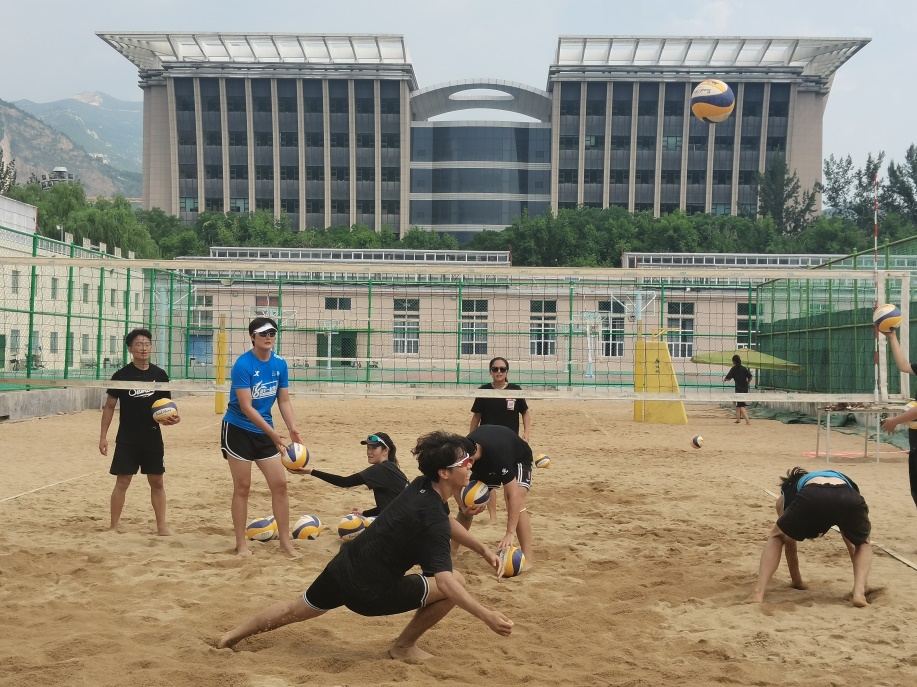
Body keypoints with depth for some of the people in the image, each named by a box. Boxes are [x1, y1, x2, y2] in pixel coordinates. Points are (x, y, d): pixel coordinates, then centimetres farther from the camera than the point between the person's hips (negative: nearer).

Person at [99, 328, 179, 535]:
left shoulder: (160, 375, 1)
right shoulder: (121, 375, -5)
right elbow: (109, 406, 1)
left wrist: (172, 417, -12)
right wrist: (103, 436, -4)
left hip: (153, 438, 2)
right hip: (127, 439, -2)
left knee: (157, 482, 7)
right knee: (122, 481, 0)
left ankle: (162, 526, 15)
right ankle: (113, 526, 10)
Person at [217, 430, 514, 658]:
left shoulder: (422, 485, 1)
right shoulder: (432, 520, -25)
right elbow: (444, 581, -35)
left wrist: (483, 549, 20)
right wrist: (486, 615, -38)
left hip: (344, 566, 8)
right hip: (370, 591, -8)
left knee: (296, 609, 30)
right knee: (455, 584, -5)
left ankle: (230, 637, 40)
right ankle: (404, 646, 11)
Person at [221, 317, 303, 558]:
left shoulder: (280, 364, 0)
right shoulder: (243, 365, -18)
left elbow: (284, 401, 6)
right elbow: (246, 407, -22)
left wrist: (293, 429, -9)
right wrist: (272, 433, -26)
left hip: (265, 432, 5)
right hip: (238, 430, -5)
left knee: (280, 484, 1)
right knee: (242, 487, 0)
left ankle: (285, 541, 11)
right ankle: (241, 543, 12)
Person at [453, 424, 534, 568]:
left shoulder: (497, 454, -46)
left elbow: (513, 495, -45)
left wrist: (510, 533, -49)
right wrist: (464, 509, -31)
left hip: (518, 459, -5)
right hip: (485, 464, 5)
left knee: (516, 503, -29)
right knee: (467, 506, 0)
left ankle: (528, 558, -25)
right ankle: (451, 551, 18)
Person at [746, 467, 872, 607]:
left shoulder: (788, 491, 42)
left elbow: (789, 543, 46)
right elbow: (851, 541, 54)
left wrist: (796, 580, 57)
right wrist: (861, 584, 63)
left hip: (810, 498, -1)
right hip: (849, 500, 2)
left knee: (776, 537, 26)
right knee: (863, 543, 34)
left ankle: (758, 594, 10)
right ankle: (859, 592, 10)